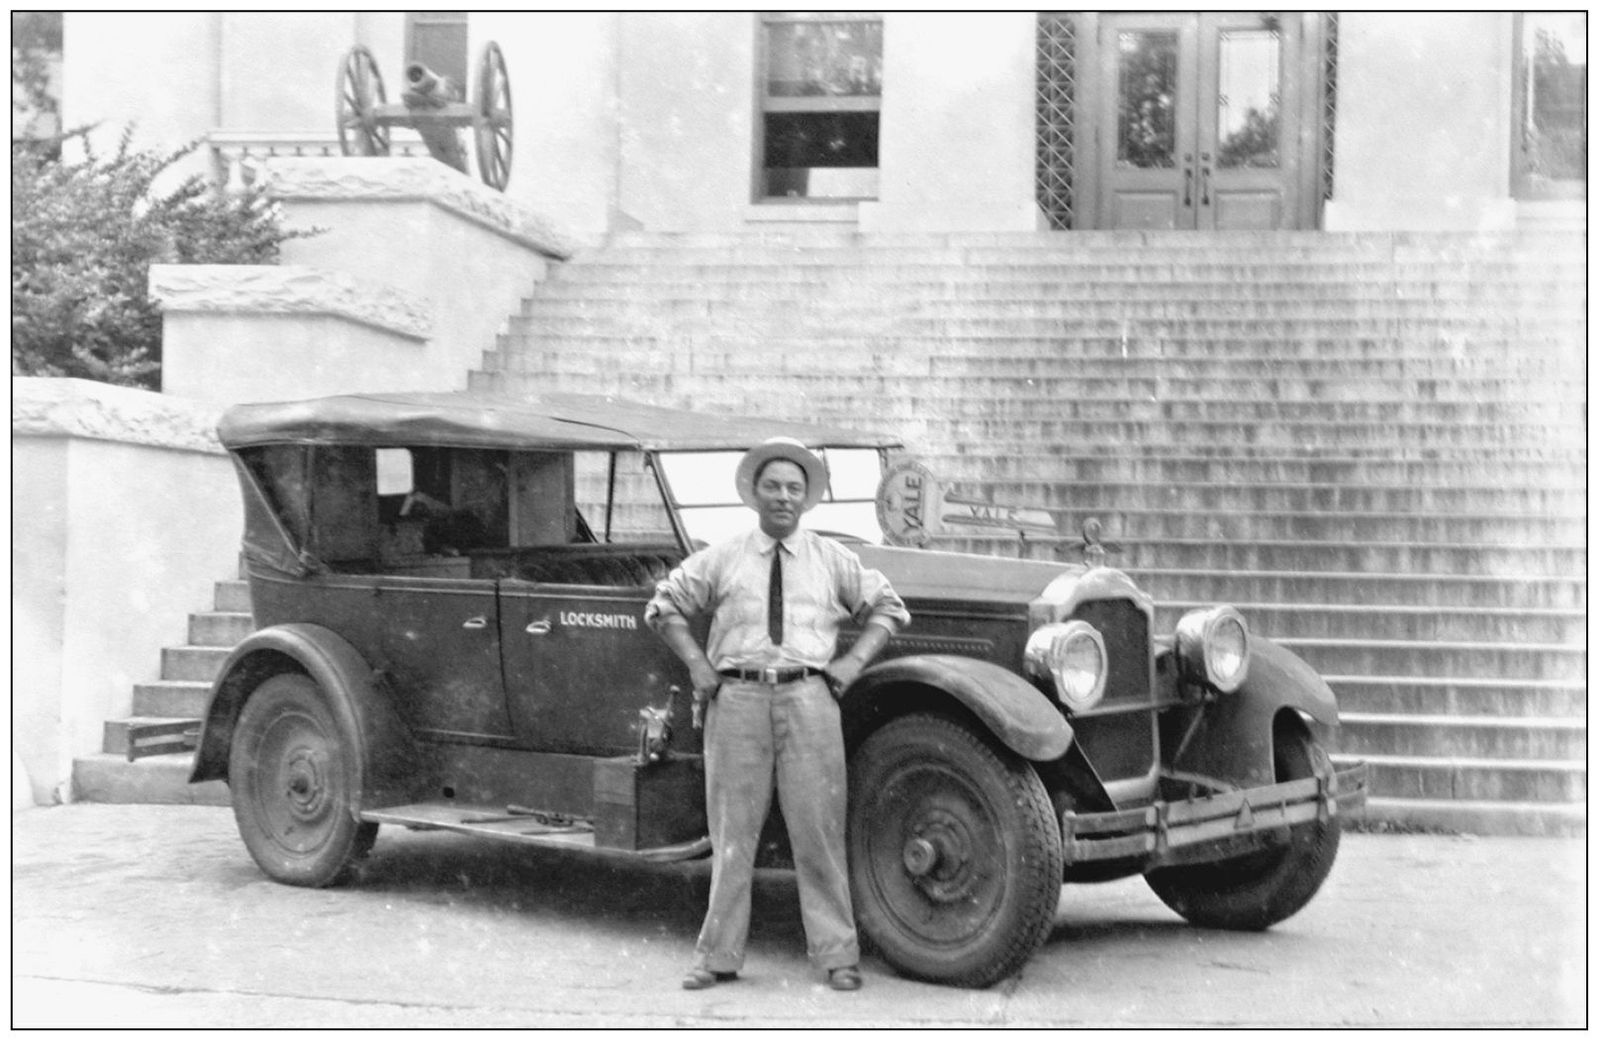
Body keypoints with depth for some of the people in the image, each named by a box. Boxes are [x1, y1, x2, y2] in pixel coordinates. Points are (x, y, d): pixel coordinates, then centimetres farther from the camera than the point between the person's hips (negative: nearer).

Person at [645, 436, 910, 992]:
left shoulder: (833, 559, 12)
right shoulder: (721, 559, 10)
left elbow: (888, 608, 18)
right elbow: (664, 606, 17)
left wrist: (853, 662, 4)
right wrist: (698, 665, 5)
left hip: (808, 697, 0)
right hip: (737, 698, 0)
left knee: (819, 828, -2)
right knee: (732, 830, 2)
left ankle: (837, 956, 4)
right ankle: (718, 956, 10)